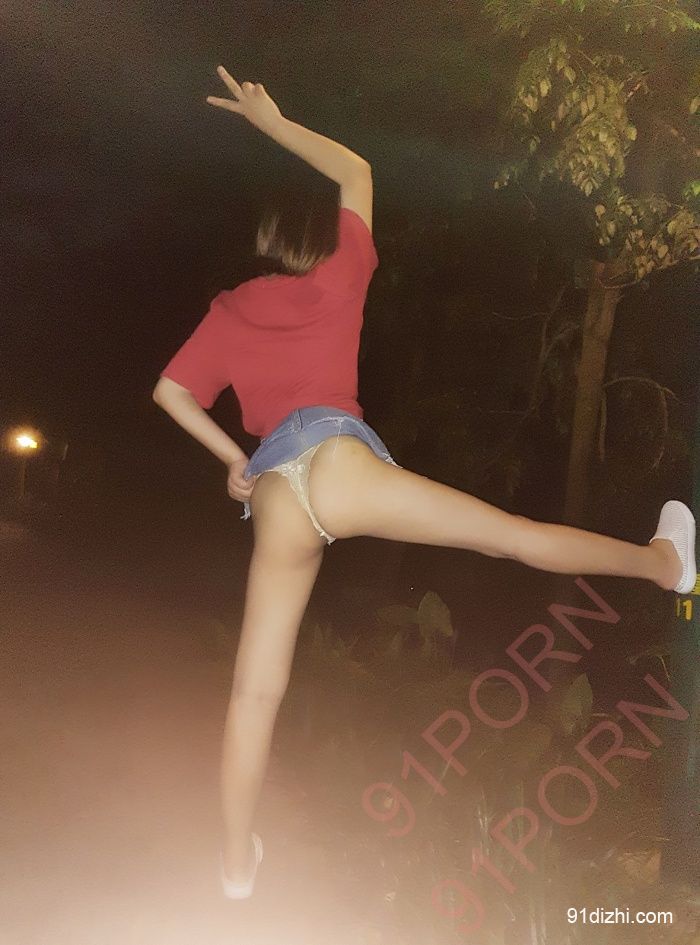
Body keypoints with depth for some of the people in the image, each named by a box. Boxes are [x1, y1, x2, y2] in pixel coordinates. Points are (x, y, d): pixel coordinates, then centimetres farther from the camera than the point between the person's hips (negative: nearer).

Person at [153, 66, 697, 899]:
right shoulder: (337, 279, 18)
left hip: (274, 497, 3)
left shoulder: (228, 311, 23)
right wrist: (270, 120, 36)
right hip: (336, 461, -3)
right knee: (512, 534, 8)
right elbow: (356, 172, 30)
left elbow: (170, 390, 15)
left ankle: (237, 863, 14)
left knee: (256, 689, 6)